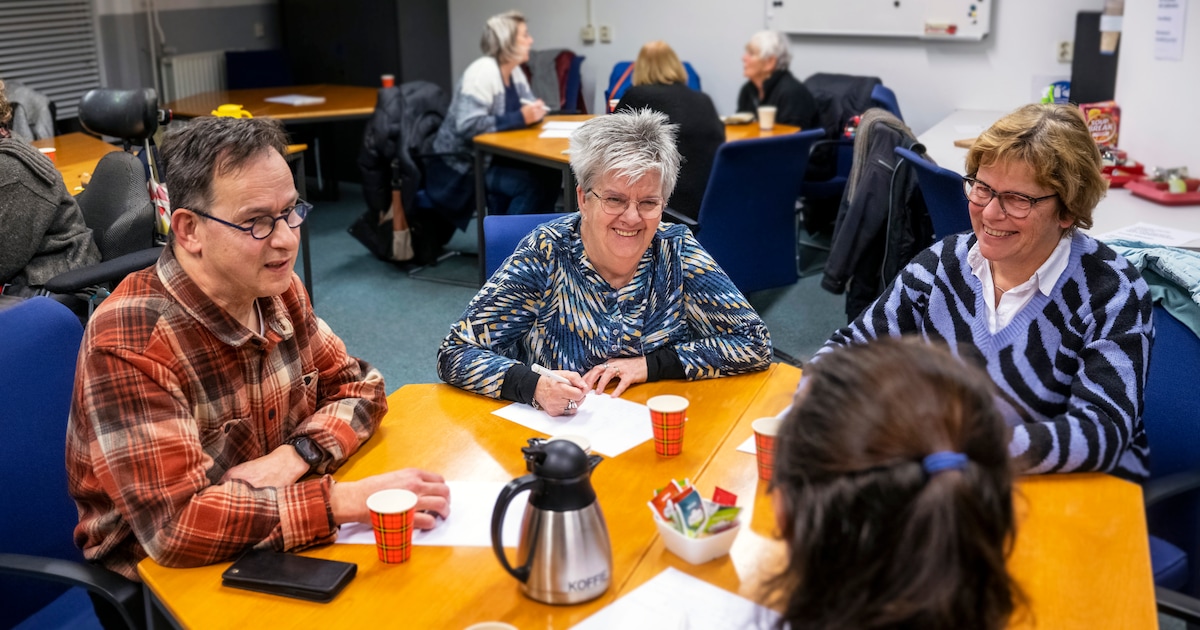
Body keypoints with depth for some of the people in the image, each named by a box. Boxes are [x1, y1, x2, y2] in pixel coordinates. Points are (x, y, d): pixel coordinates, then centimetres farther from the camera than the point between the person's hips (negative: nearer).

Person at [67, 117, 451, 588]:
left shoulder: (279, 289, -4)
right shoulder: (128, 344, -25)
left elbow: (357, 386, 4)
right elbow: (176, 522, -31)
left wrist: (293, 456, -16)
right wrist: (349, 501, -34)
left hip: (280, 549, 6)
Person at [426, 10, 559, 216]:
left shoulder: (514, 71, 6)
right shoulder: (482, 72, -21)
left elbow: (525, 109, 17)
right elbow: (468, 126, -30)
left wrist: (534, 112, -9)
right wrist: (520, 118, -28)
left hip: (491, 157, 8)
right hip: (461, 167, -8)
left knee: (549, 174, -11)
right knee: (533, 183, -24)